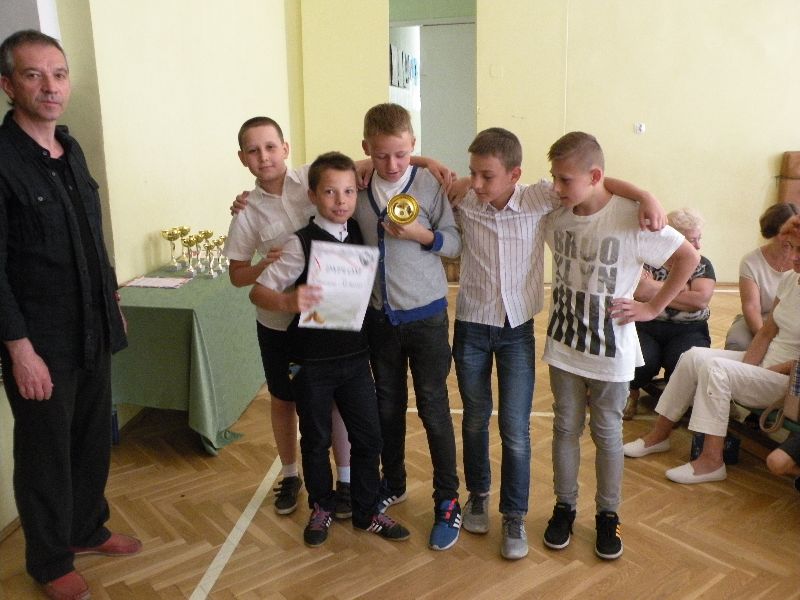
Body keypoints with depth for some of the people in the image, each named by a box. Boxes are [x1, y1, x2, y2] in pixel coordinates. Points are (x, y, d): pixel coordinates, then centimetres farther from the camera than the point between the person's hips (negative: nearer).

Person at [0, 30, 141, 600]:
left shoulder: (71, 149, 7)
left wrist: (113, 302, 17)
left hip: (94, 332, 7)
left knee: (95, 439, 19)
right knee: (46, 453, 10)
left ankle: (88, 529, 40)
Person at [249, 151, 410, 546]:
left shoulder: (359, 233, 0)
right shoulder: (301, 243, -14)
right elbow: (257, 291, -17)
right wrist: (287, 301, -38)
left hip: (355, 356, 4)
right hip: (312, 361, -4)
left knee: (368, 435, 9)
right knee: (316, 439, 13)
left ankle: (366, 512, 29)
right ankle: (321, 507, 35)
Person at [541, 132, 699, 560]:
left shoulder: (631, 217, -18)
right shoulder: (556, 214, -5)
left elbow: (688, 257, -9)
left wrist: (653, 307, -9)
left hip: (610, 350, -3)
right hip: (563, 346, 3)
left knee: (607, 433, 12)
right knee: (566, 428, 14)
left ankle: (608, 515, 31)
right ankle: (564, 507, 32)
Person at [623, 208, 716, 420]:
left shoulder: (702, 265, 6)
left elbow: (701, 299, -13)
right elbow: (639, 291, -20)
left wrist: (656, 291, -11)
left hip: (688, 331, 1)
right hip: (646, 328, -1)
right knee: (642, 362, -31)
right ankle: (632, 392, 6)